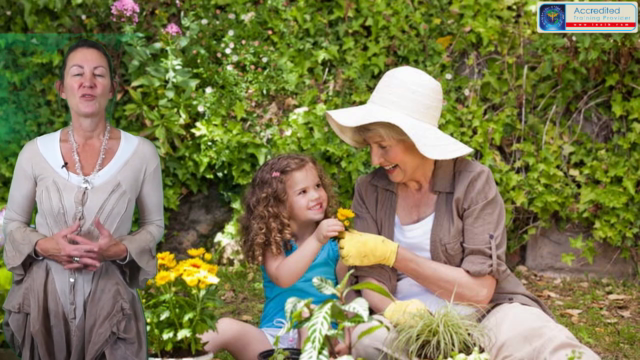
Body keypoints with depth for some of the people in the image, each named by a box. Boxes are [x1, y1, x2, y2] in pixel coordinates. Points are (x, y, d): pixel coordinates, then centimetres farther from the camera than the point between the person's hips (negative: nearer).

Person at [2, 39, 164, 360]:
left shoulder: (142, 153, -5)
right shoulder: (34, 152, -2)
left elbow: (154, 224, 6)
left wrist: (120, 250, -14)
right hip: (45, 297, 1)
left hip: (109, 299, -1)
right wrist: (43, 246, -13)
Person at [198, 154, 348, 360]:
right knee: (225, 328, -26)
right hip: (274, 338, 0)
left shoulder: (334, 244, 6)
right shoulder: (273, 242, 3)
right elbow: (282, 278, -19)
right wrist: (316, 241, -28)